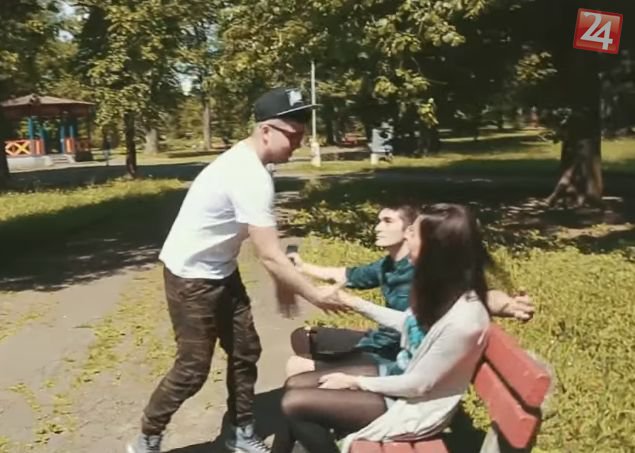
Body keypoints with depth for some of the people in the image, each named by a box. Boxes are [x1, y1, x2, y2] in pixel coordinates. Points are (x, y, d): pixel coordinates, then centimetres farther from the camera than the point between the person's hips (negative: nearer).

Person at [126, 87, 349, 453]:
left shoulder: (248, 162, 1)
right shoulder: (250, 176, -30)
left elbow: (267, 244, 8)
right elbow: (270, 256, -30)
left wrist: (284, 281, 8)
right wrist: (315, 295, -20)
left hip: (221, 271, 10)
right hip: (191, 276, -10)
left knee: (245, 351, 13)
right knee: (194, 368, 0)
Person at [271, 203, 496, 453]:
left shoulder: (464, 318, -33)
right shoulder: (441, 286, -6)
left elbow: (418, 384, -23)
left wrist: (354, 382, -12)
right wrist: (357, 303, 14)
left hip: (414, 406, -8)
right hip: (398, 375, 8)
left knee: (295, 404, -13)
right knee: (294, 385, 4)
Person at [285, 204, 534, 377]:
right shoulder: (386, 266, 0)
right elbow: (345, 276, 18)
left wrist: (508, 305, -63)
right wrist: (303, 266, 27)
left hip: (394, 360, -8)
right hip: (377, 342, 9)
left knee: (297, 370, -9)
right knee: (302, 337, 19)